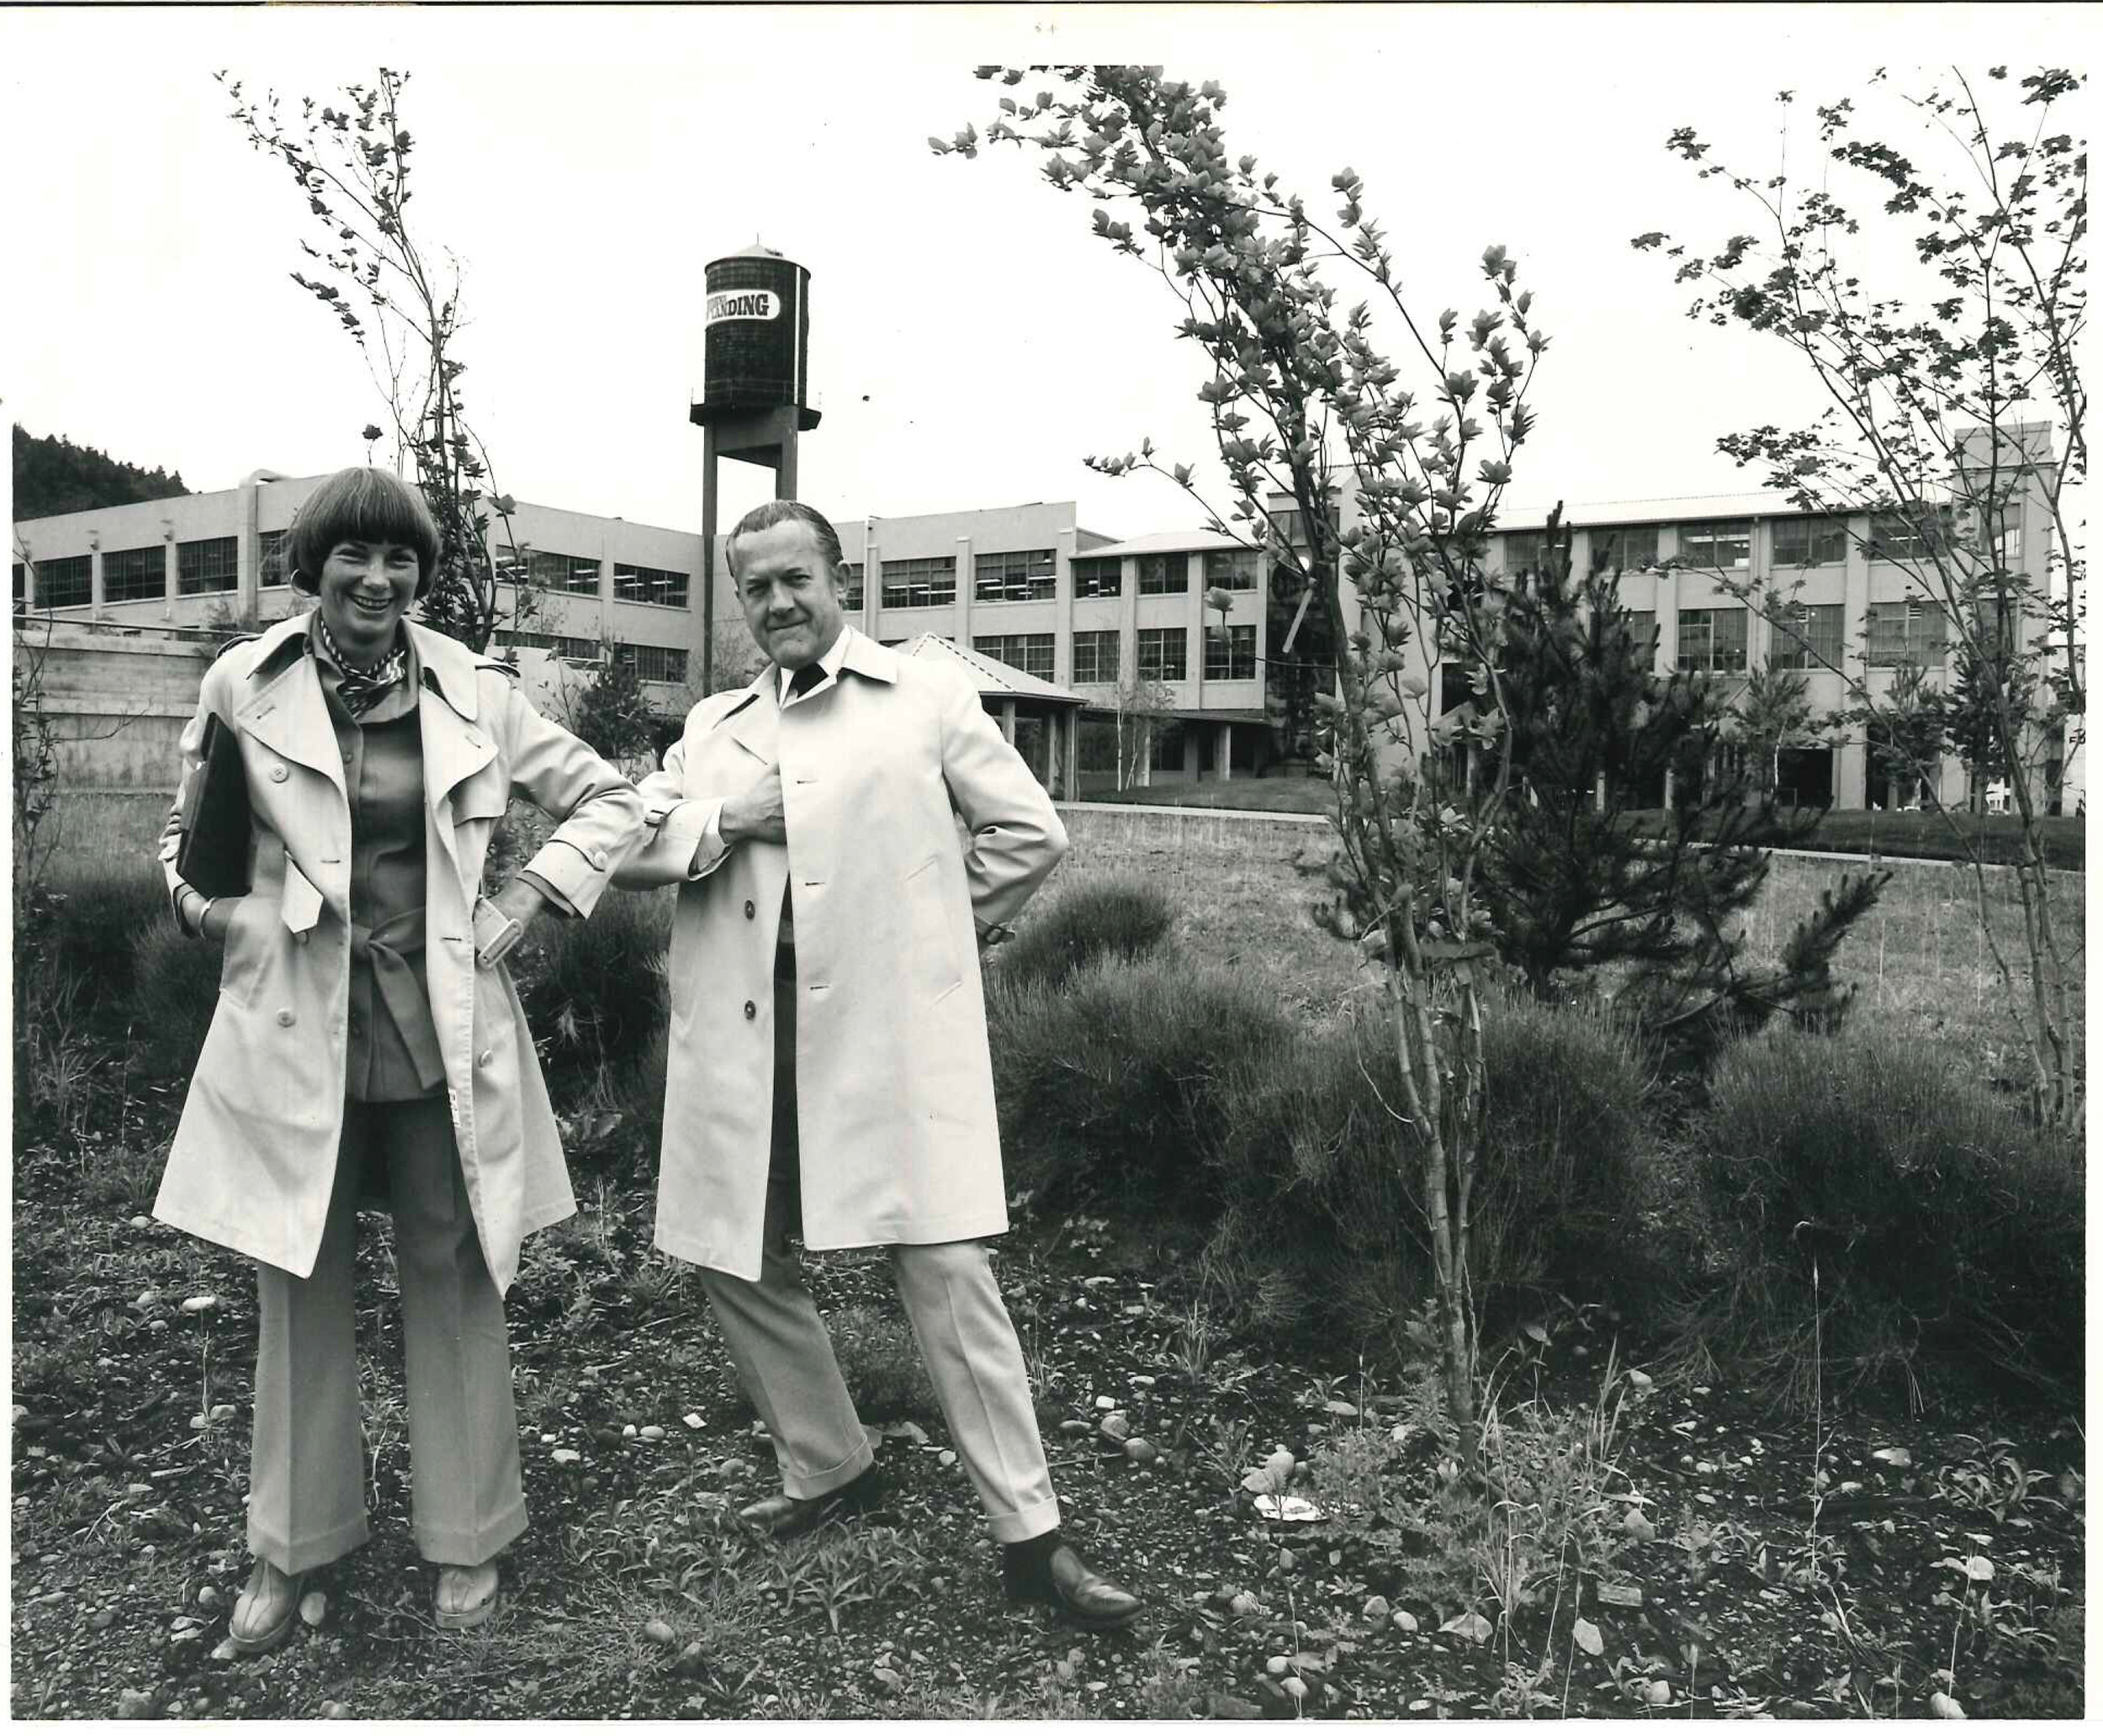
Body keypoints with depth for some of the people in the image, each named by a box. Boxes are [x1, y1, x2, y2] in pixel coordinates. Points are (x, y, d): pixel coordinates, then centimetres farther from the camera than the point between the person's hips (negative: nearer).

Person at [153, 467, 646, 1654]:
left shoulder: (476, 695, -1)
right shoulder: (244, 686, 0)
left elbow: (613, 800, 6)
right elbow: (184, 823, 16)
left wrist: (526, 903, -4)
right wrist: (199, 904, -2)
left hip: (441, 1027, 0)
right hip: (295, 1027, 1)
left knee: (453, 1279, 9)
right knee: (302, 1284, 11)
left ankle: (466, 1541, 27)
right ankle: (293, 1551, 31)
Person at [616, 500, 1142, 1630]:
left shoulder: (927, 699, 6)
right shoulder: (713, 725, 17)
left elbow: (1031, 834, 7)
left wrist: (933, 929, 6)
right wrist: (728, 816, -6)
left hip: (893, 1032, -5)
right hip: (742, 1038, 5)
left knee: (946, 1272, -6)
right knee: (736, 1260, 13)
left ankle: (1028, 1534, 6)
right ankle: (826, 1469, 35)